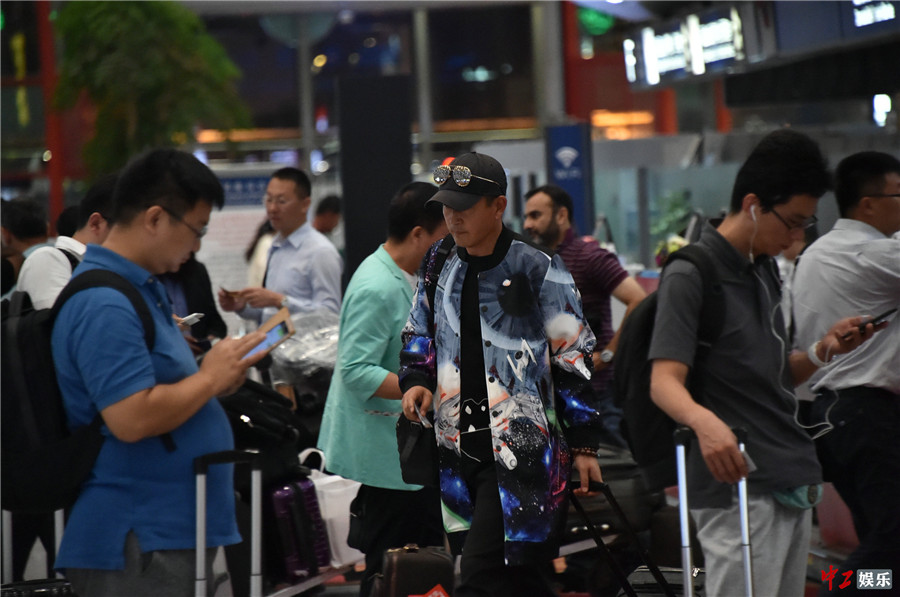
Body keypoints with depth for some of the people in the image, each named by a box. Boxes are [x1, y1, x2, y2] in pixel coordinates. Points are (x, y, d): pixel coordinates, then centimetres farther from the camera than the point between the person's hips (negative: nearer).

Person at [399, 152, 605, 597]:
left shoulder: (538, 271, -7)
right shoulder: (438, 267, 9)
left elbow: (574, 359, -3)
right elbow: (418, 334, 23)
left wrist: (584, 444, -3)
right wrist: (417, 381, 2)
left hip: (522, 452, -6)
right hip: (460, 447, 6)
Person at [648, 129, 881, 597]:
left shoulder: (766, 269, 16)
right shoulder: (691, 276, -9)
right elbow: (665, 381, -20)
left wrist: (821, 350, 1)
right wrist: (704, 420, -41)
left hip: (792, 485, 8)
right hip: (738, 488, -8)